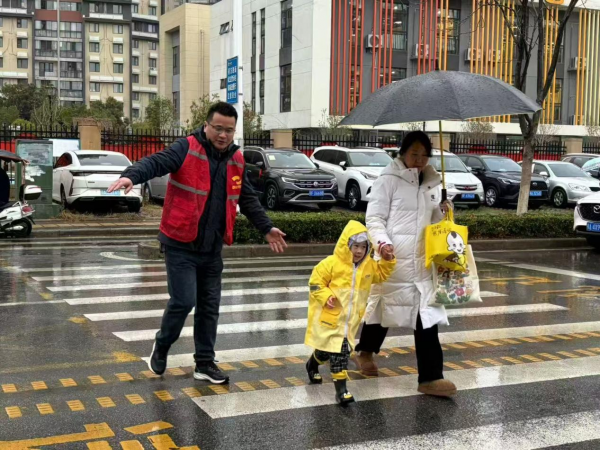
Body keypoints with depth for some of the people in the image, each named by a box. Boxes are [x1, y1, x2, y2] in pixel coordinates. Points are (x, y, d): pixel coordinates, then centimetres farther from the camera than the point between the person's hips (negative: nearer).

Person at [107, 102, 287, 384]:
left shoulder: (236, 160, 8)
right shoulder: (187, 149, -11)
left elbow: (248, 199, 19)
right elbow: (156, 162, -26)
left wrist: (266, 228, 19)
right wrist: (132, 176, -46)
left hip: (212, 249, 6)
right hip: (180, 246, -6)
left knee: (209, 306, 10)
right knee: (184, 301, -9)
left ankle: (205, 363, 22)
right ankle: (161, 346, 19)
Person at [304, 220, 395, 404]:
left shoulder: (369, 265, 3)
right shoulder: (331, 263, -13)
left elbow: (381, 274, 20)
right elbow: (316, 283, -8)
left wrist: (388, 260, 4)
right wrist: (326, 296, -22)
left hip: (350, 320, 6)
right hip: (330, 317, -5)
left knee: (341, 350, 10)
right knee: (338, 351, -6)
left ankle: (313, 363, 36)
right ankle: (340, 388, 11)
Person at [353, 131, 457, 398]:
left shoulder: (432, 183, 10)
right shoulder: (388, 180, -7)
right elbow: (374, 218, -10)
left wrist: (444, 213, -1)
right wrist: (382, 242, -27)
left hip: (422, 261, 5)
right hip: (393, 259, -5)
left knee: (427, 315, -3)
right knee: (383, 306, 13)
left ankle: (430, 377, -1)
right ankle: (365, 351, 40)